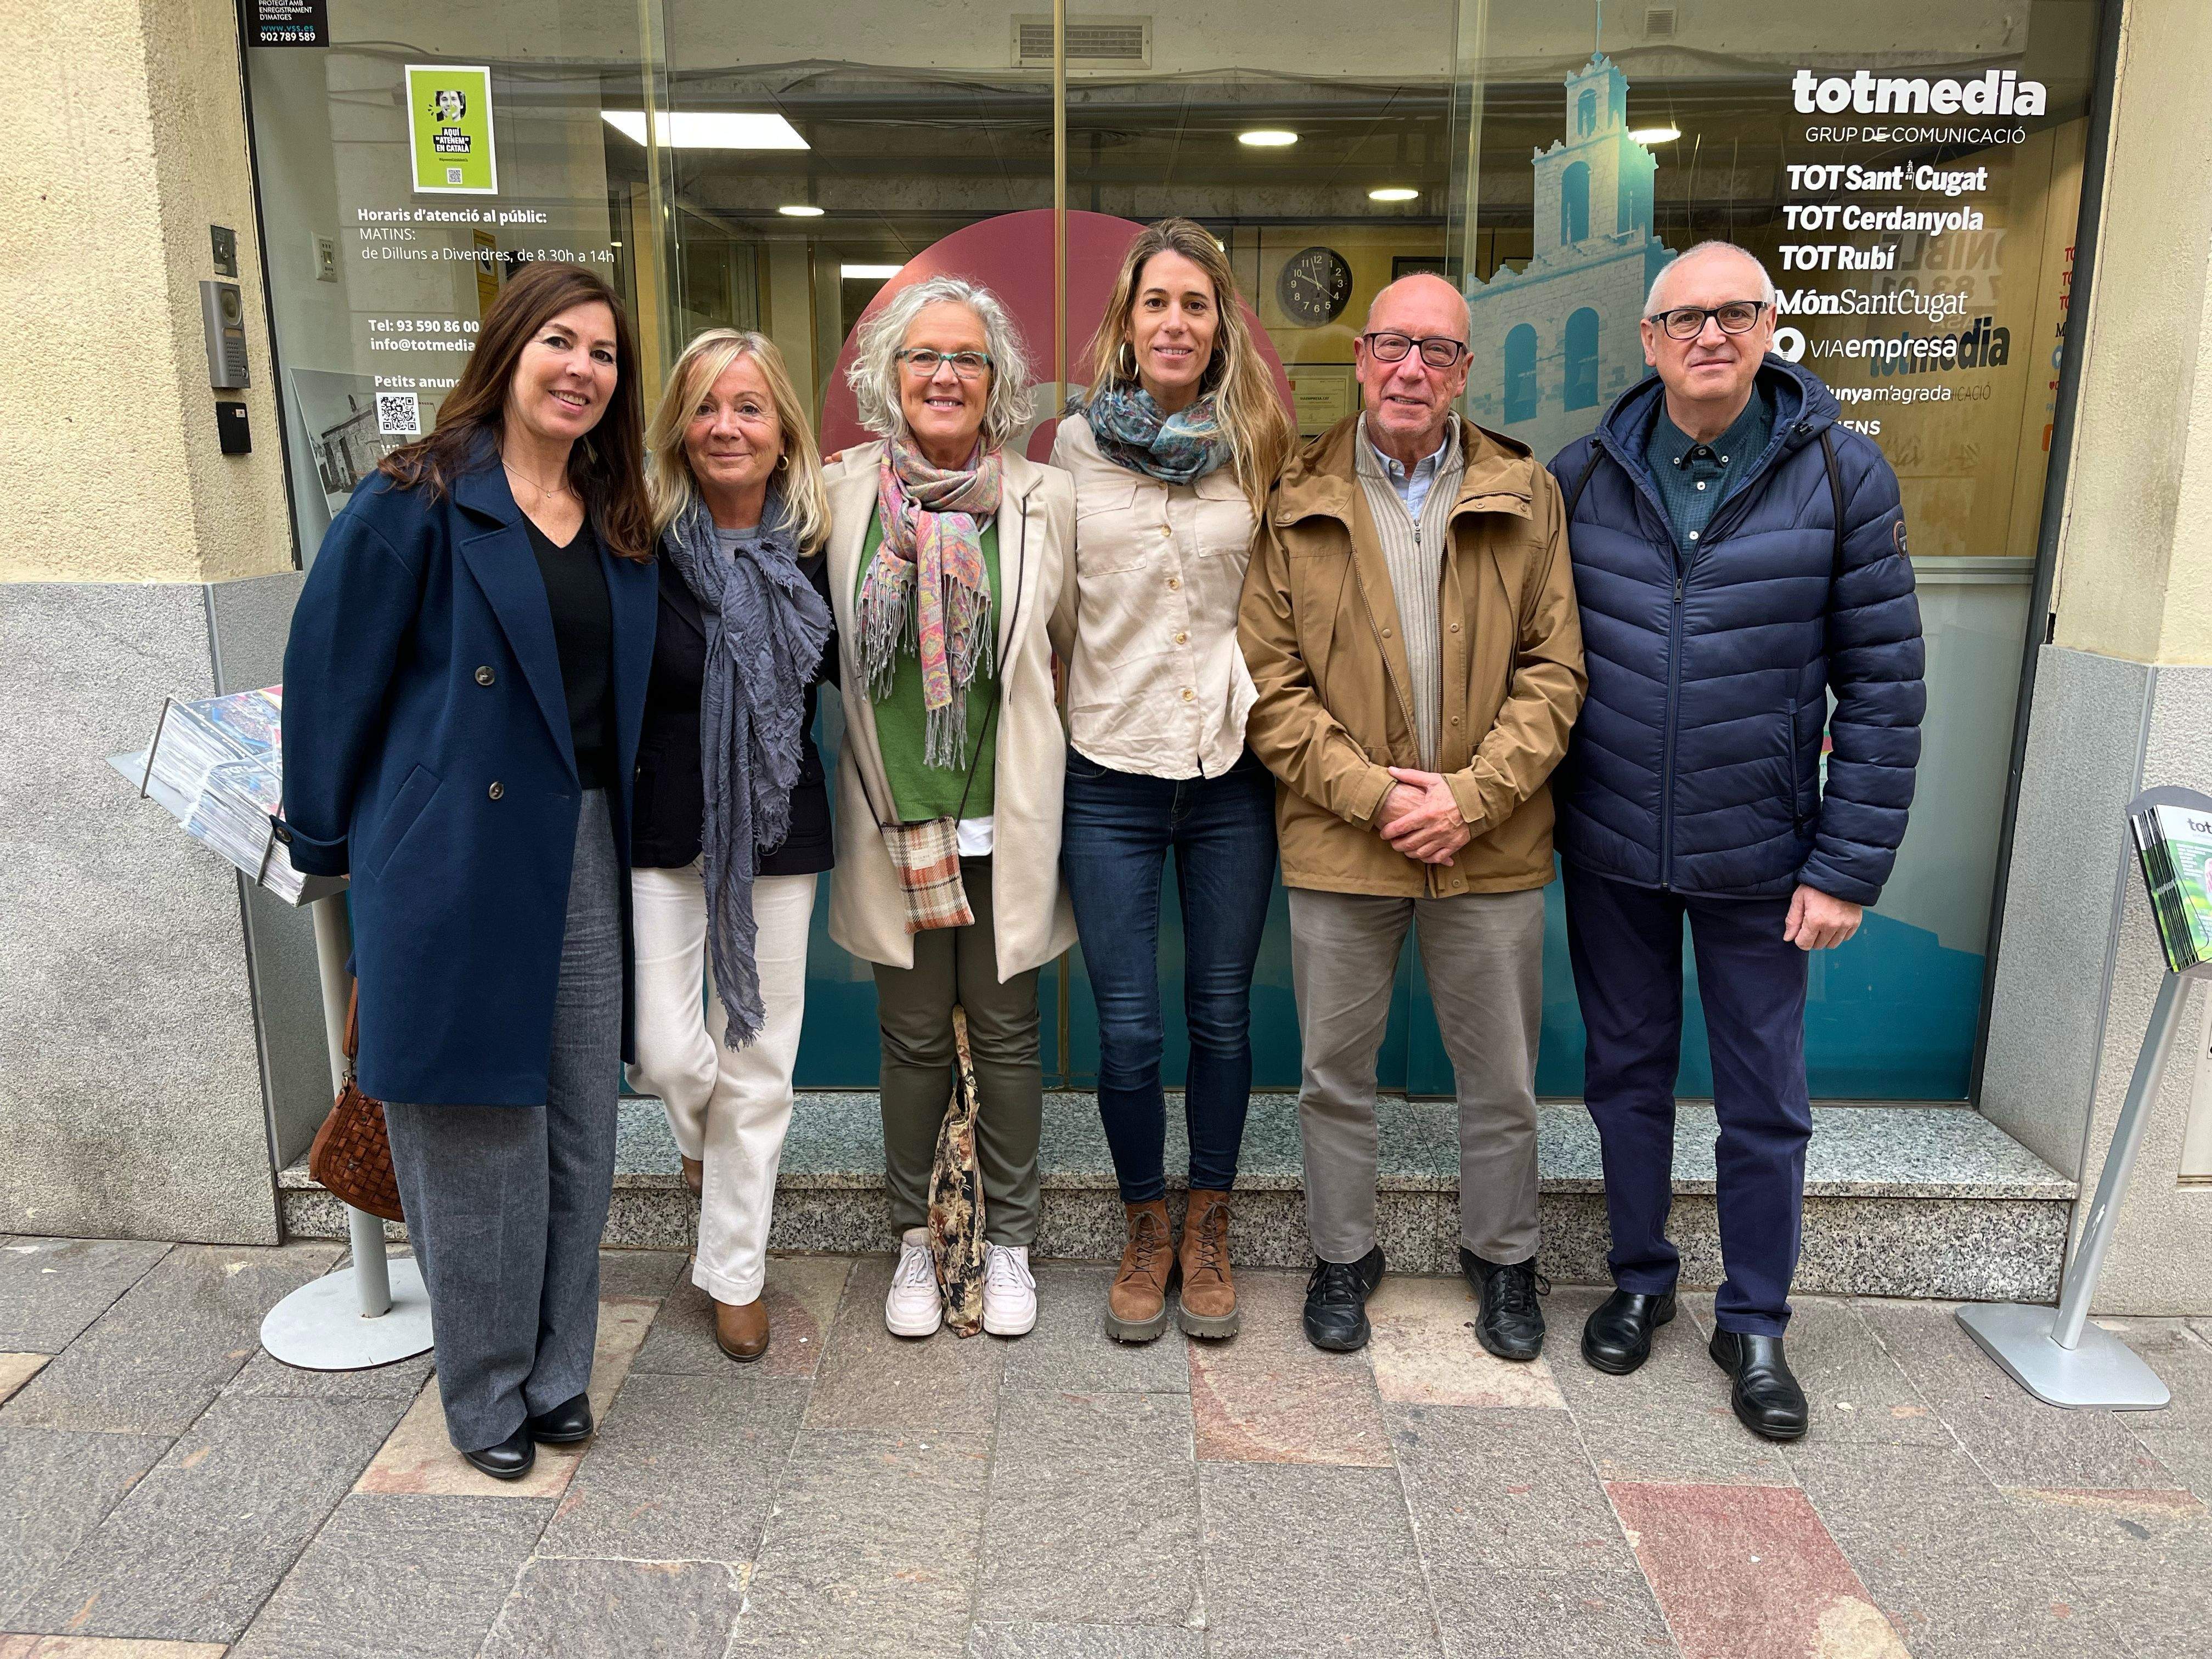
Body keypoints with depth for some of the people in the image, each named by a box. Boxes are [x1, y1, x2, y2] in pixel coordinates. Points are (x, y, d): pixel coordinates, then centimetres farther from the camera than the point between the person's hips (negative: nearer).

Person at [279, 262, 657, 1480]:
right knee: (475, 1129, 5)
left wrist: (615, 817, 14)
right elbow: (332, 669, -4)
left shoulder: (619, 523, 11)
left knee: (578, 1126, 11)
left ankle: (557, 1369, 29)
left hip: (585, 853, 5)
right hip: (458, 858, -5)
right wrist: (327, 839, 1)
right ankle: (486, 1390, 24)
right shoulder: (418, 501, -7)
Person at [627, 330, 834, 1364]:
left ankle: (733, 1272, 29)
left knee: (757, 1065, 9)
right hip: (659, 832, -2)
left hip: (777, 835, 2)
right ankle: (704, 1136, 35)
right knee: (668, 1055, -5)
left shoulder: (813, 551, -1)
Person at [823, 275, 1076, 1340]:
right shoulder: (842, 493, 1)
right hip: (895, 814, 1)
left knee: (1005, 1032, 10)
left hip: (1007, 815, 0)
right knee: (914, 1037, 11)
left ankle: (1008, 1239, 29)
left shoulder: (1044, 501, 0)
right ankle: (914, 1237, 31)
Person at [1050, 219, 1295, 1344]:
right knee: (1127, 1029, 4)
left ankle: (1209, 1230, 30)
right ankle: (1146, 1230, 27)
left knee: (1222, 1015, 10)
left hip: (1231, 774, 1)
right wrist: (1064, 722, 6)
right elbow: (1052, 608, 8)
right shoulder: (1076, 445, 2)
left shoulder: (1258, 449, 3)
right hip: (1110, 774, -1)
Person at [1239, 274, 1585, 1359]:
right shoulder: (1296, 503, -1)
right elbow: (1268, 680, -5)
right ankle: (1342, 1254, 35)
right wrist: (1368, 791, -14)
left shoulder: (1526, 497, 2)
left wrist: (1471, 797, -13)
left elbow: (1554, 671, -1)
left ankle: (1501, 1255, 38)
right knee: (1335, 1073, 13)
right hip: (1338, 841, -1)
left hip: (1492, 844, 1)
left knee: (1502, 1077, 15)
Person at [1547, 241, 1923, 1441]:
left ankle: (1754, 1321, 29)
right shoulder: (1584, 477, 0)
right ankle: (1639, 1280, 36)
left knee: (1764, 1102, 10)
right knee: (1627, 1074, 15)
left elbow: (1882, 687, -6)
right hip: (1608, 853, 2)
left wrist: (1850, 867, -10)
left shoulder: (1841, 476, -6)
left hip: (1756, 854, -1)